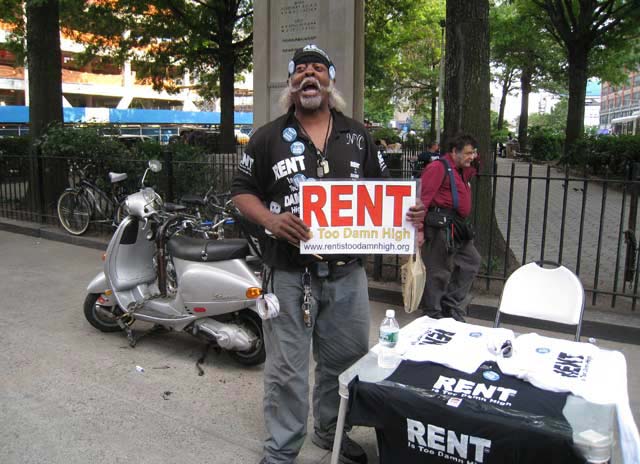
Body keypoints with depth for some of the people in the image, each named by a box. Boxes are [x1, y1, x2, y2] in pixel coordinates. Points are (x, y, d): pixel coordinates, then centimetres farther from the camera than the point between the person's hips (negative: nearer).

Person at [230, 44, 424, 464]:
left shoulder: (358, 136, 10)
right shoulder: (269, 138, 3)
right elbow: (243, 191, 3)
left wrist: (408, 213, -6)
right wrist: (271, 220, -16)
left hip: (346, 272, 3)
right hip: (290, 272, -3)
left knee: (347, 361, 17)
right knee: (287, 369, 5)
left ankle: (330, 430, 41)